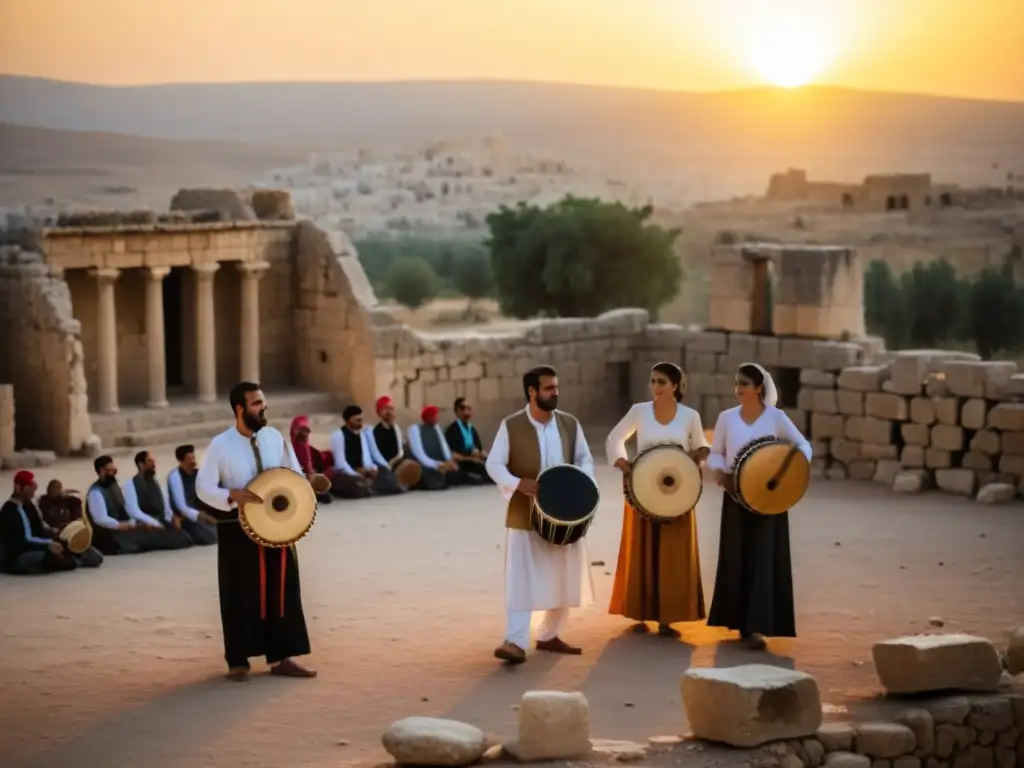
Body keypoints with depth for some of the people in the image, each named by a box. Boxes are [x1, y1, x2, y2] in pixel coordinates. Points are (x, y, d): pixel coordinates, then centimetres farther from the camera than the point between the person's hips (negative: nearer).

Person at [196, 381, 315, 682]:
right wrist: (233, 496, -26)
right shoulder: (220, 445, -9)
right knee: (241, 595, 3)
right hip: (237, 529, -4)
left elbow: (296, 475, 11)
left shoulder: (275, 437, 3)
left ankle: (281, 657, 14)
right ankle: (238, 661, 13)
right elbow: (203, 488, -10)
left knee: (283, 591, 6)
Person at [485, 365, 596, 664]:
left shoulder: (570, 424, 2)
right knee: (521, 579, -8)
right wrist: (517, 483, -25)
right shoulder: (510, 426, -8)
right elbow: (494, 464, -8)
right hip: (525, 515, -4)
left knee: (563, 577, 12)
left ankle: (549, 635, 26)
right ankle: (515, 641, -12)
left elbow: (585, 458, 10)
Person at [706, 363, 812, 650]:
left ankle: (757, 626, -11)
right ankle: (740, 621, 19)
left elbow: (803, 446, 1)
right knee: (736, 558, 6)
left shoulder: (776, 417, -4)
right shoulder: (727, 418, 3)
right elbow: (715, 453, 10)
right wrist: (718, 472, -11)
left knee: (763, 558, -7)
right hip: (736, 496, 3)